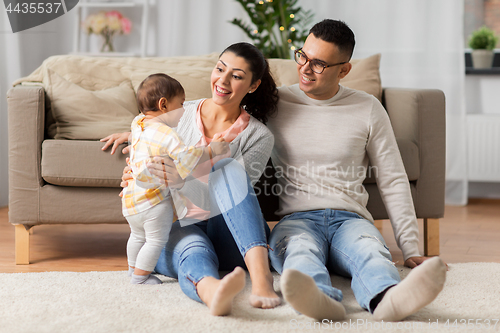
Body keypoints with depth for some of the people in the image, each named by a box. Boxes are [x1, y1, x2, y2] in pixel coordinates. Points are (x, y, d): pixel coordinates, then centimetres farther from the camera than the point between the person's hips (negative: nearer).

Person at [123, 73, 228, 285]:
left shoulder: (137, 124, 4)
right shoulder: (166, 134, -21)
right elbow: (184, 156, -30)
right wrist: (211, 150, -23)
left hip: (131, 196, 9)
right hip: (154, 199, -9)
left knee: (138, 236, 27)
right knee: (157, 240, 8)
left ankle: (133, 269, 42)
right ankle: (140, 276, 14)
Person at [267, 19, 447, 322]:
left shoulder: (368, 109, 11)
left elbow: (393, 181, 12)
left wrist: (411, 250, 6)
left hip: (349, 218, 1)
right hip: (295, 218, 0)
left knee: (370, 249, -37)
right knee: (299, 249, -39)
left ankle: (387, 299, -71)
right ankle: (321, 300, -72)